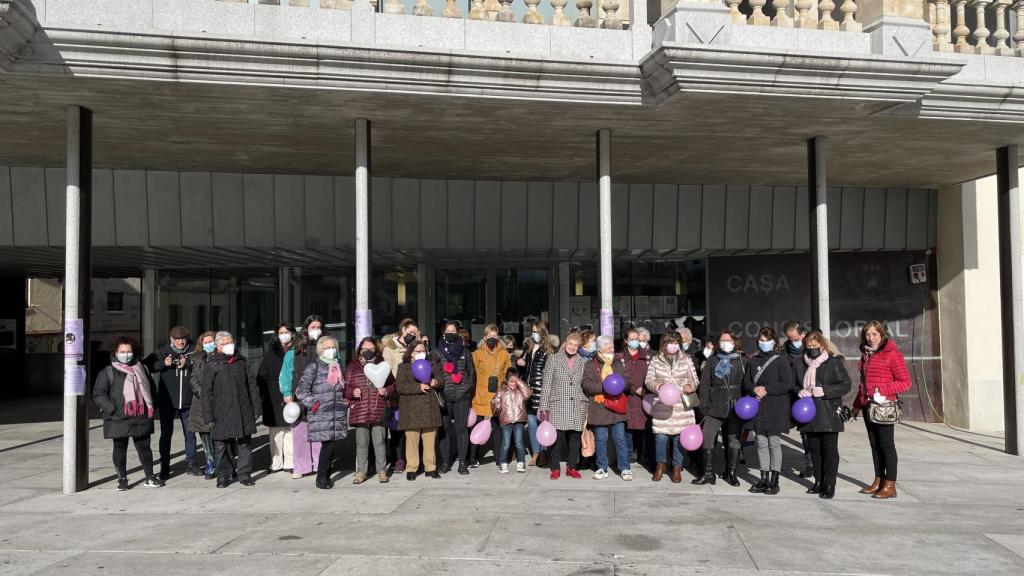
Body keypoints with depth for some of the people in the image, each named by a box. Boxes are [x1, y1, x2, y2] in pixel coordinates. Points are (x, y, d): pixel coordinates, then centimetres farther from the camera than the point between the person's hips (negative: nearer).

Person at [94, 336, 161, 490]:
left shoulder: (141, 369, 12)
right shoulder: (108, 372, -1)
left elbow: (152, 388, 21)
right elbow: (99, 393, -6)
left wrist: (150, 406, 11)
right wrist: (112, 409, -16)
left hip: (141, 417, 3)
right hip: (118, 419, -3)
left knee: (144, 447, 8)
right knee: (120, 448, 6)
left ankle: (150, 477, 17)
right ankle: (122, 479, 18)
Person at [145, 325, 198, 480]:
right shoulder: (162, 352, -1)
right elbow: (146, 366, -6)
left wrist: (187, 364, -21)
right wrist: (163, 363, -19)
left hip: (187, 401, 1)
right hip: (167, 401, -1)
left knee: (190, 433, 10)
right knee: (166, 434, 5)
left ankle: (190, 464, 23)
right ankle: (164, 468, 13)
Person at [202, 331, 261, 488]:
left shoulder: (242, 362, 10)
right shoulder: (212, 366, 0)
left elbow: (252, 386, 13)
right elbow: (206, 392, -1)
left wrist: (256, 409, 9)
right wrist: (209, 416, -6)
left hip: (243, 412, 3)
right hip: (222, 414, -2)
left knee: (245, 445, 6)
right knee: (222, 446, 4)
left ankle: (244, 475, 16)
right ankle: (223, 477, 17)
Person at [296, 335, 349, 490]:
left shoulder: (337, 365, 17)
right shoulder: (314, 366, -2)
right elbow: (301, 391, -6)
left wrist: (345, 402, 17)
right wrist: (314, 404, -10)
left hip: (337, 414, 5)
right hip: (320, 414, -5)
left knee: (330, 444, 3)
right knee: (328, 444, -10)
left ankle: (325, 476, 16)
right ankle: (321, 478, 4)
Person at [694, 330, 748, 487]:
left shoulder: (743, 361, 7)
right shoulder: (712, 361, 10)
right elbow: (704, 384, 6)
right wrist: (704, 406, -2)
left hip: (736, 407, -1)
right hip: (716, 407, 1)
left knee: (734, 439, 5)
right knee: (707, 436, -8)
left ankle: (731, 473, 19)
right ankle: (708, 473, 0)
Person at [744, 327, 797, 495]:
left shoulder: (781, 360, -4)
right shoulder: (754, 360, 12)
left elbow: (788, 384, -10)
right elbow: (747, 382, 12)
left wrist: (766, 390, -14)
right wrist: (755, 389, -9)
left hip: (776, 407, -5)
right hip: (758, 407, 5)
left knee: (774, 443, -1)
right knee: (761, 443, 8)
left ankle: (774, 481, 8)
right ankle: (764, 479, 16)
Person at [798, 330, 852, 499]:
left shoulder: (834, 362, -4)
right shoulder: (805, 364, 11)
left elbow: (846, 384, -9)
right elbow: (798, 384, 22)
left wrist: (824, 390, -19)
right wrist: (800, 392, -1)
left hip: (829, 414, -5)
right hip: (810, 415, 5)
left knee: (829, 450, 0)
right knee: (814, 449, 10)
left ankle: (830, 485, 7)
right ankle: (818, 482, 21)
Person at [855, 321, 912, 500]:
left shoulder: (891, 353, -9)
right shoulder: (866, 354, 13)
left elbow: (906, 382, -11)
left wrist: (882, 390, -19)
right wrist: (857, 405, 20)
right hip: (868, 406, 7)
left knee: (886, 445, -2)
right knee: (875, 445, 12)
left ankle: (890, 486, 4)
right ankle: (878, 481, 21)